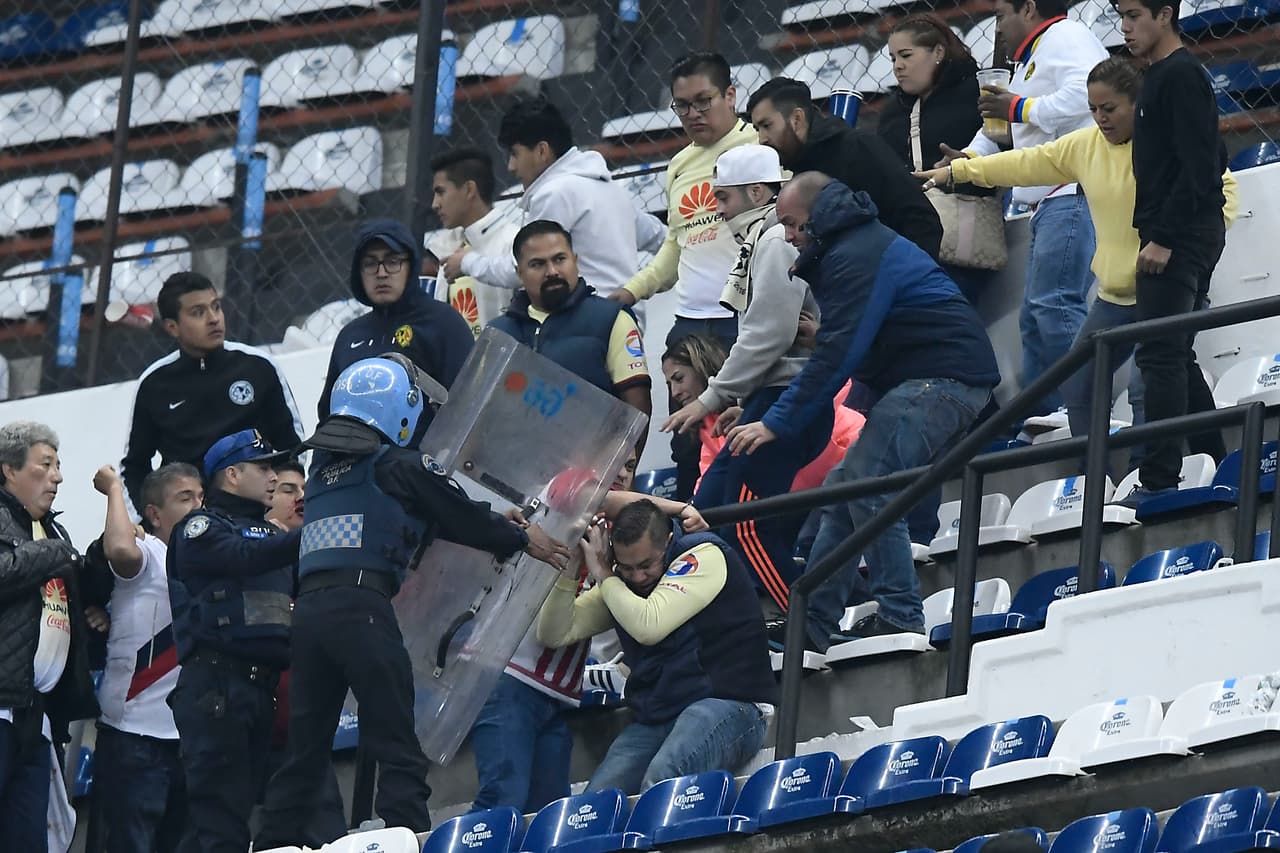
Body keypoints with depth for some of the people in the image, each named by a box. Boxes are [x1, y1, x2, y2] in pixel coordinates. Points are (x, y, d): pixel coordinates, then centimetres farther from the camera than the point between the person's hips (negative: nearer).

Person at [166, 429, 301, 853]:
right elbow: (242, 559, -17)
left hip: (263, 686, 8)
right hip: (215, 685, -8)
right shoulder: (202, 526, 3)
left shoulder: (270, 534, 26)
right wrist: (307, 538, -26)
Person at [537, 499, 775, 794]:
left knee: (663, 779, -36)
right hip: (654, 721, 7)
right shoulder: (619, 582, 14)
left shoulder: (705, 557, -8)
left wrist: (603, 576, -6)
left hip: (727, 705, -7)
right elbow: (555, 634, 11)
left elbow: (649, 627, -20)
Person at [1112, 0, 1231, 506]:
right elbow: (1211, 161, 23)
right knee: (1175, 357, 13)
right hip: (1176, 240, 11)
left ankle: (1159, 480, -16)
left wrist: (1164, 238, -21)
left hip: (1179, 239, -11)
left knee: (1161, 356, -13)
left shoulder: (1180, 76, -12)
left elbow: (1197, 166, -20)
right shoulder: (1159, 76, 18)